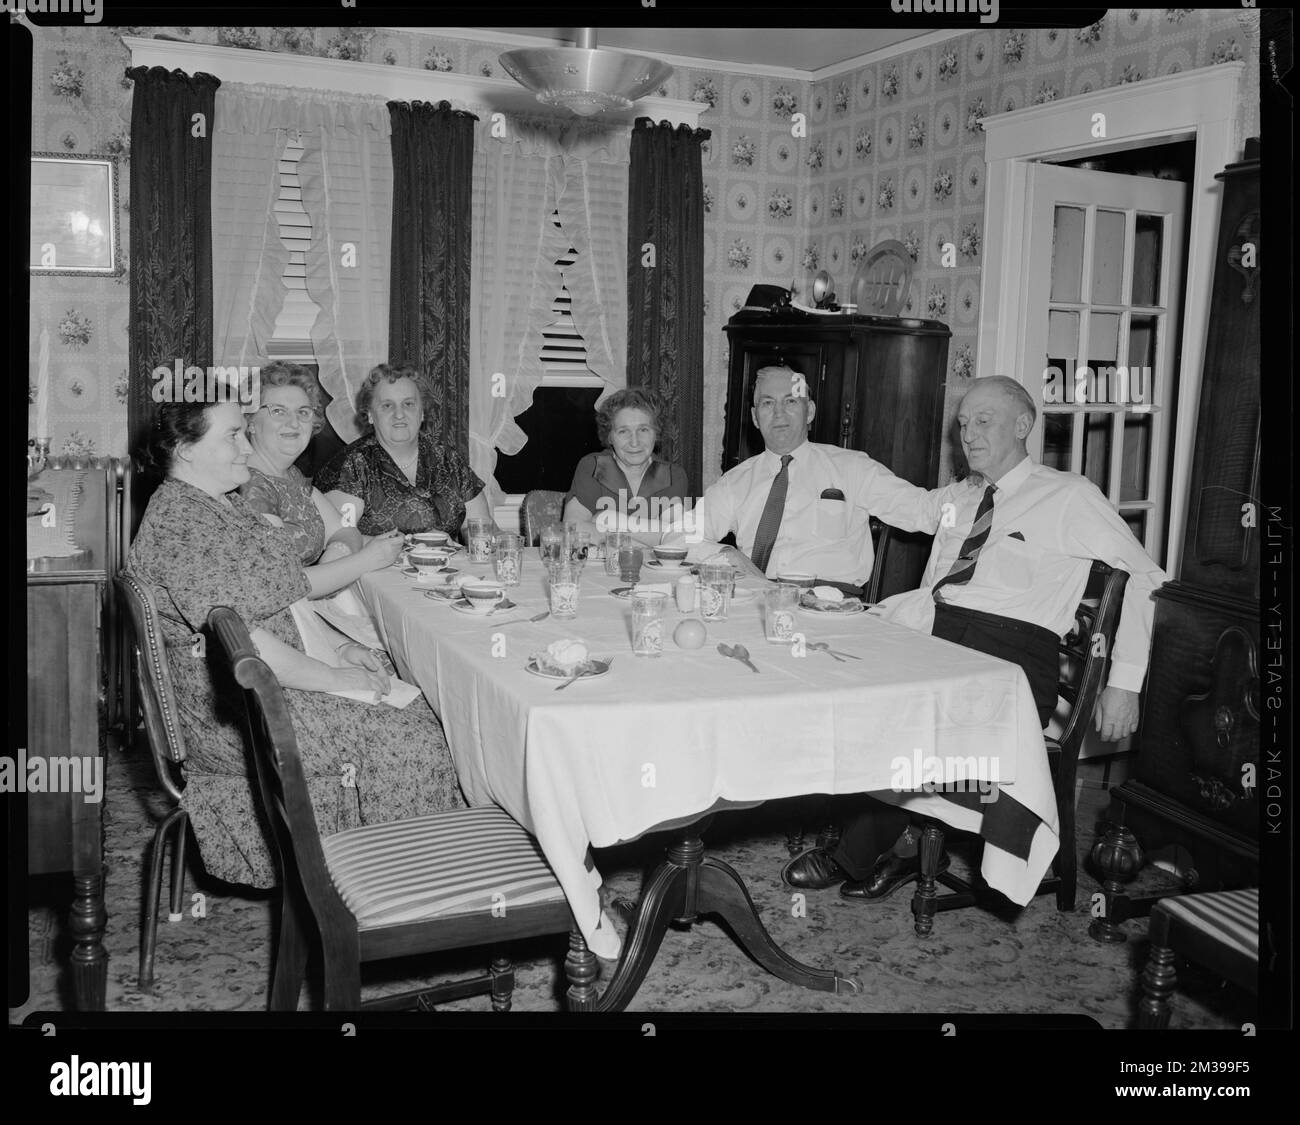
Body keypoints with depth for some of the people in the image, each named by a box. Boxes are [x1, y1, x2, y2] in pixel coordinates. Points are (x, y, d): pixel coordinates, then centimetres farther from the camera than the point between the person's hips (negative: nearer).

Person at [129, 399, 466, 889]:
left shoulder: (226, 503, 13)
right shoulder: (177, 525, -20)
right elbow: (244, 643, -25)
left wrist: (337, 645, 6)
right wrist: (335, 678, -17)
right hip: (235, 714, -10)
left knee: (418, 713, -1)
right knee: (410, 738, -14)